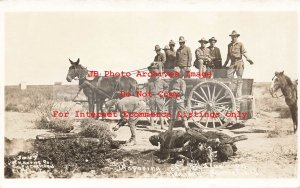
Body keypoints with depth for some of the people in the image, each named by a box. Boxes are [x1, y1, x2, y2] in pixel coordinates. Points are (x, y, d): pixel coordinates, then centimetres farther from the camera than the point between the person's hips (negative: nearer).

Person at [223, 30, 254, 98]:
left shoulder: (240, 44, 2)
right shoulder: (229, 45, 16)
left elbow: (244, 52, -5)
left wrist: (248, 59, -20)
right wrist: (225, 64, 26)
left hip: (239, 63, -4)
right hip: (233, 63, 4)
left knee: (239, 78, -3)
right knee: (229, 76, -5)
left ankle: (238, 93, -2)